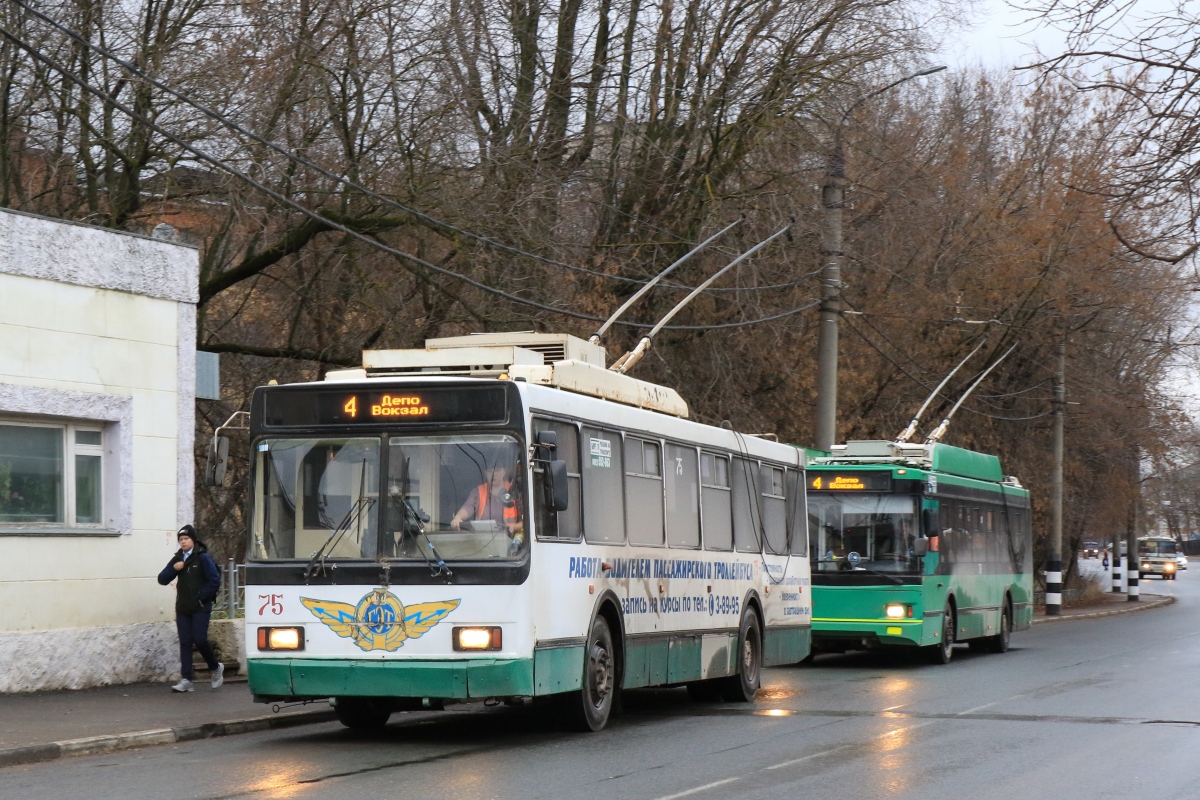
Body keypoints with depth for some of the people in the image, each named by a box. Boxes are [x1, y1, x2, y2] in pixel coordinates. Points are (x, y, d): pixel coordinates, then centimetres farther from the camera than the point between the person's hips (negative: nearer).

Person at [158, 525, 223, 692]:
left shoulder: (202, 558, -7)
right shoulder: (177, 559, 11)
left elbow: (214, 580, -12)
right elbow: (162, 579, 7)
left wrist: (202, 597, -11)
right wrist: (173, 568, -10)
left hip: (200, 608, -6)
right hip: (182, 608, 6)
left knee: (199, 639, -9)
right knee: (185, 643, 1)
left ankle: (216, 668, 16)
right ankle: (185, 680, -1)